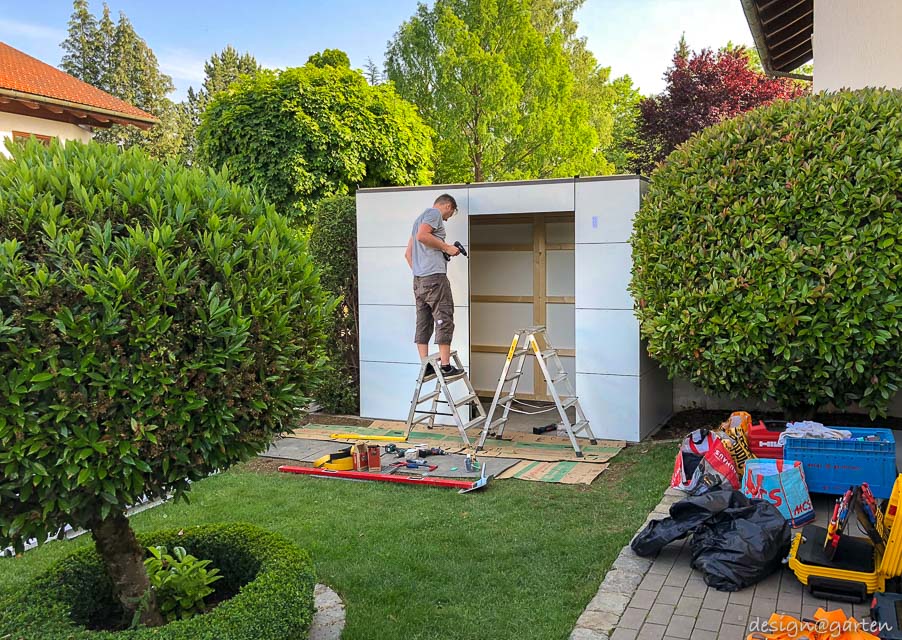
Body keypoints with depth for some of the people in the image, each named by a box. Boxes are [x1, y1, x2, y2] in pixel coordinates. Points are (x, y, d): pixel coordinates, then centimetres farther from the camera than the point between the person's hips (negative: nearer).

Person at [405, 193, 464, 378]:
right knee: (444, 319, -8)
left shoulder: (421, 217, 28)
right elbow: (422, 236, -18)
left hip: (418, 278, 9)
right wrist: (446, 247, -10)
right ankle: (446, 367, -10)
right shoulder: (434, 213, 0)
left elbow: (408, 253, 27)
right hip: (434, 275, -9)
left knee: (423, 322, 7)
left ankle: (426, 367, 7)